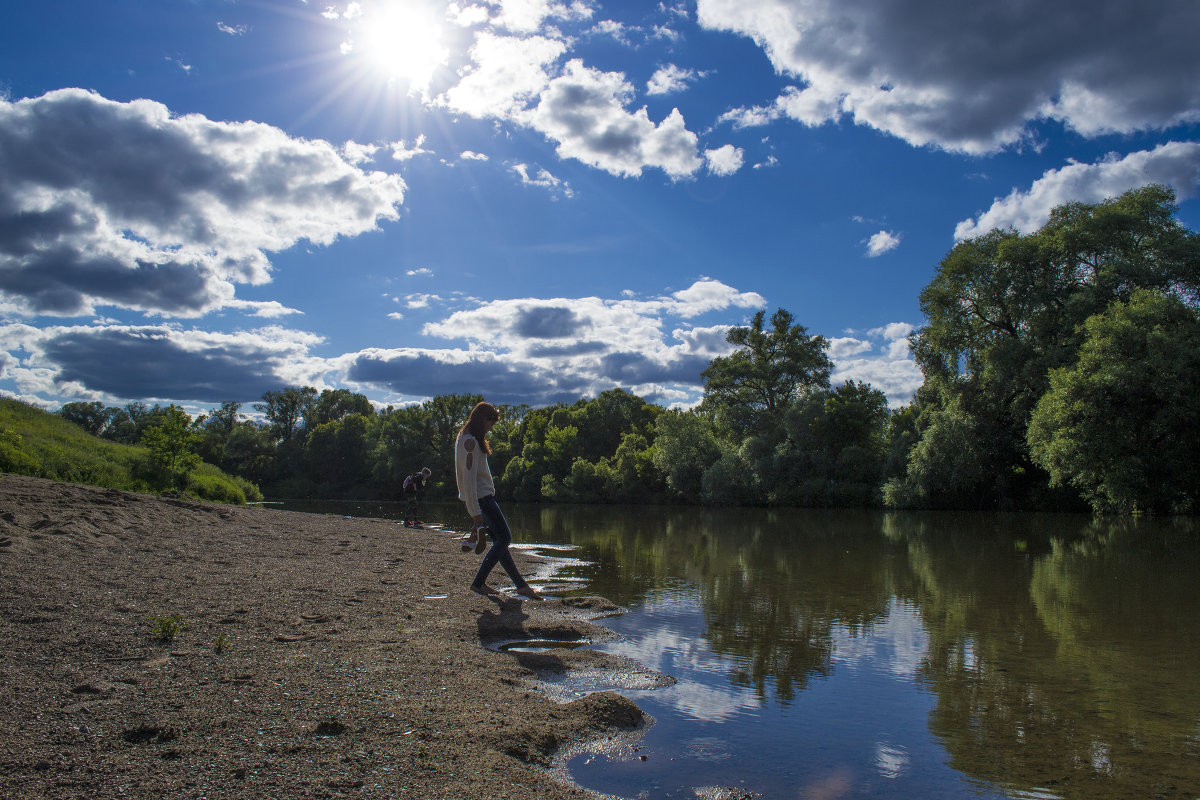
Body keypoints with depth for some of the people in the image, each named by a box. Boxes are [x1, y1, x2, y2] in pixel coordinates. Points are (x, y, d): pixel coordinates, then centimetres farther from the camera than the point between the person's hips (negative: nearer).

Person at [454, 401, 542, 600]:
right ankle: (478, 583, -2)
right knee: (504, 538, -7)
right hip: (481, 497, -10)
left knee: (500, 540, 9)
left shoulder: (467, 438, 16)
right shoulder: (470, 441, -16)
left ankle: (521, 585, 11)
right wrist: (475, 512, -22)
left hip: (483, 496, 10)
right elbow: (469, 477, -21)